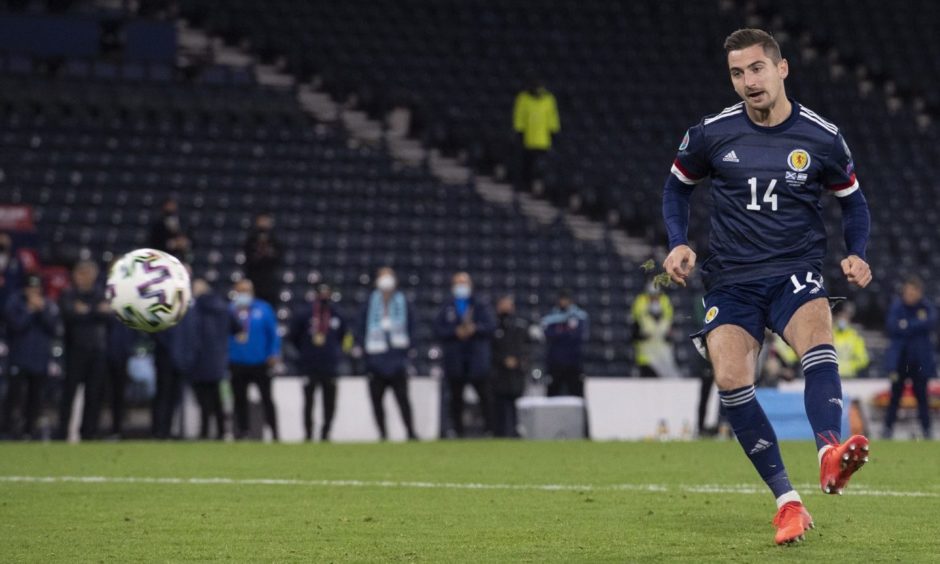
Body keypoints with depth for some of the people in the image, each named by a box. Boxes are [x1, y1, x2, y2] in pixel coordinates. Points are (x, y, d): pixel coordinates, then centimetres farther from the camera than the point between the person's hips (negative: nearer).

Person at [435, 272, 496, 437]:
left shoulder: (480, 307, 10)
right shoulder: (447, 308, 12)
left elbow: (491, 326, -2)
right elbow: (438, 329, 2)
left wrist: (475, 328, -18)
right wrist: (456, 332, -12)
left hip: (477, 360, -1)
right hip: (454, 360, 1)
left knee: (485, 395, -6)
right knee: (455, 397, 3)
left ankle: (490, 428, -3)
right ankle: (457, 429, 8)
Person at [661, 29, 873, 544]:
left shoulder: (821, 138, 0)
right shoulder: (711, 134, 0)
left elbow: (851, 199, 15)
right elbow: (677, 186, 17)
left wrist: (856, 254, -2)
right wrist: (679, 243, 1)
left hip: (795, 271, -1)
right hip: (730, 280, 1)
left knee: (818, 343, -33)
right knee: (730, 379, -19)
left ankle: (830, 454, -54)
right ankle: (787, 501, -12)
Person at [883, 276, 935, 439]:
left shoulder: (927, 306, 0)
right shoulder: (897, 305, -2)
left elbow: (931, 323, -17)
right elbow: (892, 327, -13)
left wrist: (907, 325, -18)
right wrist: (919, 323, -15)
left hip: (920, 360, 0)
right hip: (899, 358, 0)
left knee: (922, 395, 2)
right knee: (895, 394, 2)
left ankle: (926, 430, 7)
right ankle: (888, 428, 9)